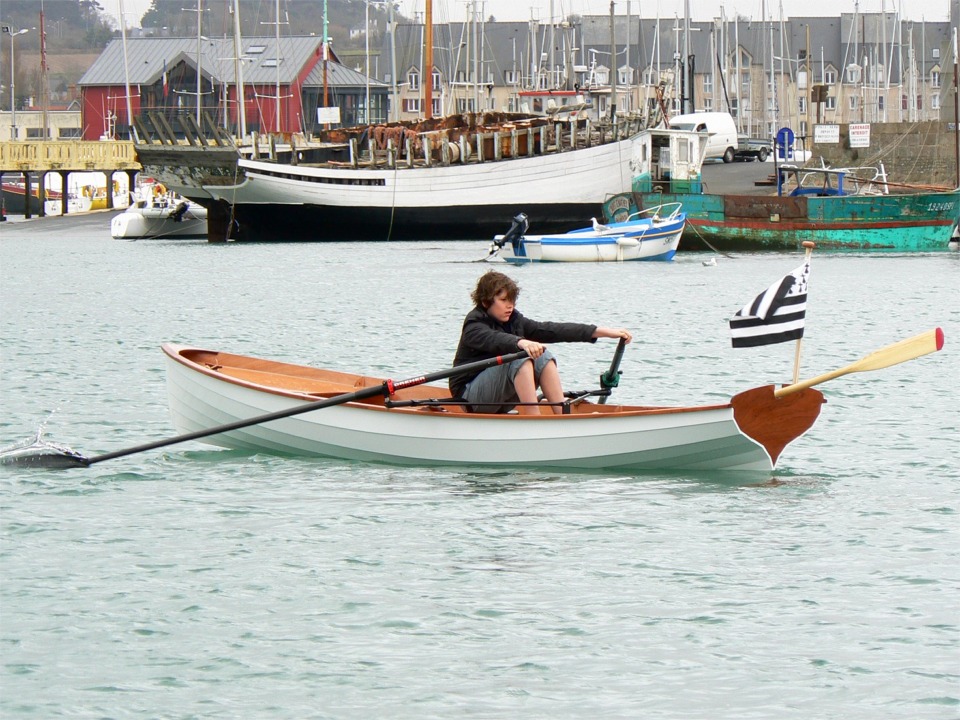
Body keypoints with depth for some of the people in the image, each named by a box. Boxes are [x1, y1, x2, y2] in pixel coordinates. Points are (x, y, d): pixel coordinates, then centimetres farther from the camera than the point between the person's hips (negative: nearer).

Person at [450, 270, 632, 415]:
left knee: (544, 357, -12)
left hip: (500, 404, 7)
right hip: (470, 396, -7)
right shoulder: (474, 325, -15)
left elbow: (551, 330, 0)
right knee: (520, 358, -29)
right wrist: (521, 343, -59)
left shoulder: (514, 320, 6)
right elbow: (493, 339, -37)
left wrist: (603, 331, -8)